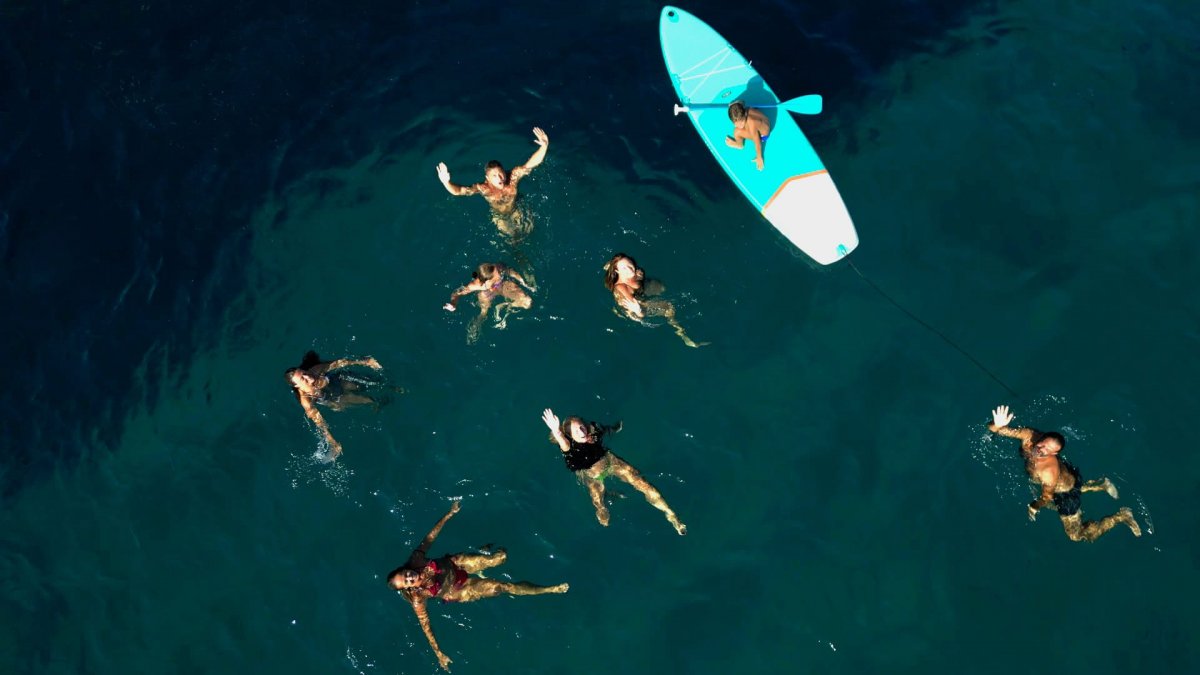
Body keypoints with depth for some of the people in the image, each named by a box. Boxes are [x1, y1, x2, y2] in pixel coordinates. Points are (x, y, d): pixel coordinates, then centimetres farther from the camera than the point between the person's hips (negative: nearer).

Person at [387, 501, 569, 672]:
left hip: (456, 564, 2)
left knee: (501, 557, -9)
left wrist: (449, 514, -11)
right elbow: (425, 625, -23)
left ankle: (483, 551, 33)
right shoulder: (417, 598, -29)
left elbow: (429, 537, -13)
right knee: (501, 587, -10)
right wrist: (438, 653, -24)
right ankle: (549, 590, 8)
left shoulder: (415, 559, -26)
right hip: (457, 592, -2)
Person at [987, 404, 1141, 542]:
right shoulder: (1028, 436, -32)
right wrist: (997, 426, -53)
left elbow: (1047, 498, -27)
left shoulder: (1049, 471, -45)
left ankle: (1121, 516, 20)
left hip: (1066, 492, -6)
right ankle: (1099, 484, 44)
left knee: (1077, 535, 11)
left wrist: (1034, 507, -8)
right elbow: (993, 430, -30)